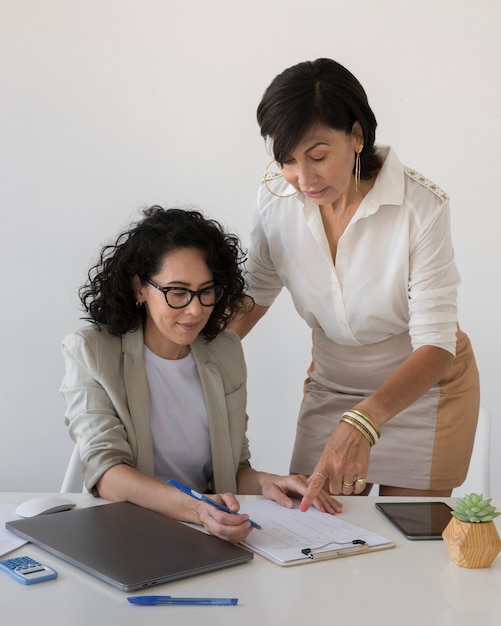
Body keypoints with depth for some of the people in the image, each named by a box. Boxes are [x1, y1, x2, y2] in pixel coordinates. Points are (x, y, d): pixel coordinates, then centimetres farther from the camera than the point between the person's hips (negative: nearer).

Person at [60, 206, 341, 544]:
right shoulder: (89, 352, -5)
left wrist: (262, 483, -12)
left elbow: (235, 469, 12)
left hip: (211, 531, 2)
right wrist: (192, 508, -33)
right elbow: (106, 473, -17)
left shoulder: (226, 351, 8)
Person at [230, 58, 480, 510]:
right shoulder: (277, 197, -15)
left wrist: (362, 421, -46)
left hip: (423, 388, -3)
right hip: (331, 385, 4)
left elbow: (435, 345, -30)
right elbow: (256, 293, 2)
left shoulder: (421, 207, -28)